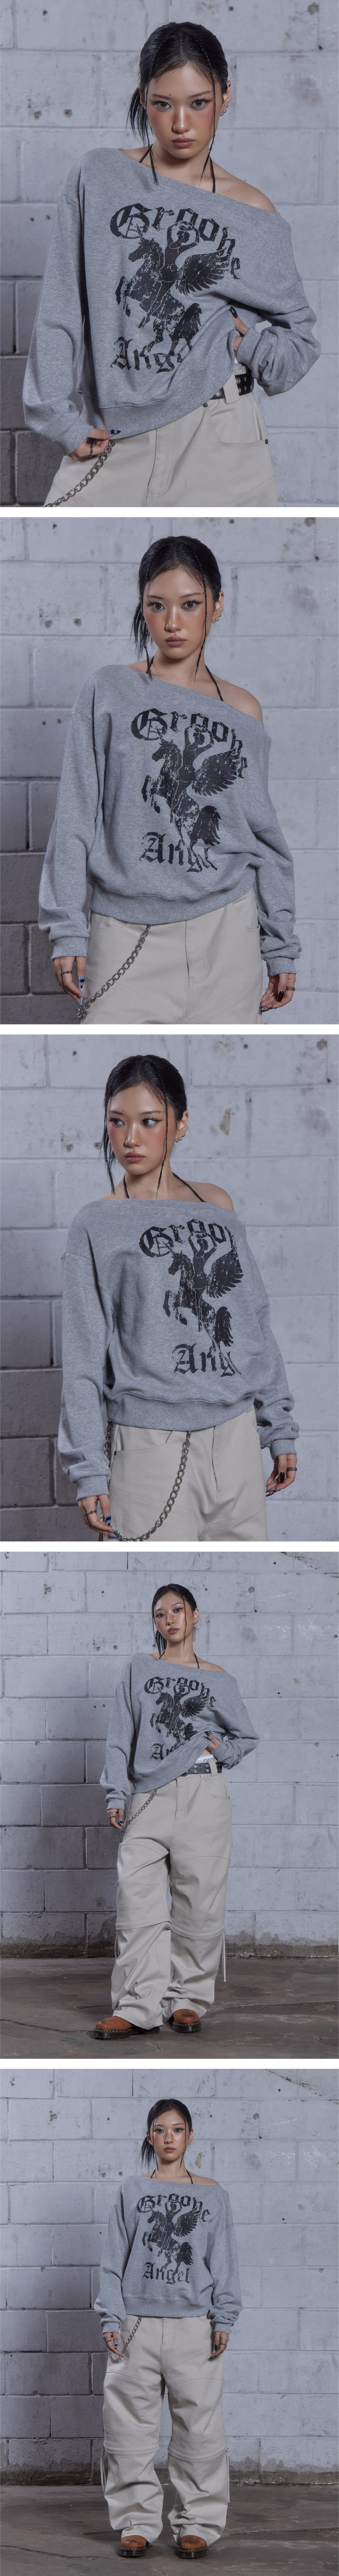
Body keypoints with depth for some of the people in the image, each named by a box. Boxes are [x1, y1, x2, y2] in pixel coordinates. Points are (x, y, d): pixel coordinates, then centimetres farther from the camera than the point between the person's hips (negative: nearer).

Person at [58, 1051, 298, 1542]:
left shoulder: (216, 1206, 11)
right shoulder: (97, 1227, -1)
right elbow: (83, 1358, -2)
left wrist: (278, 1428, 13)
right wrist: (89, 1471, -8)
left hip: (235, 1436, 4)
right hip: (150, 1441, -4)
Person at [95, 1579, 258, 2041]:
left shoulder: (220, 1681, 12)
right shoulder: (139, 1670, 12)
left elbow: (247, 1738, 21)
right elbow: (122, 1736, 8)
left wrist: (220, 1751, 1)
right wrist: (116, 1793, -2)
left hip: (203, 1795, 0)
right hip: (149, 1796, 0)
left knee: (199, 1900, -3)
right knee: (138, 1898, -10)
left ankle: (189, 1999, 7)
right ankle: (140, 2005, -10)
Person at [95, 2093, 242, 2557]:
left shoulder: (213, 2195, 9)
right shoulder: (132, 2192, 10)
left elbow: (224, 2262, 8)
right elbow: (114, 2259, 8)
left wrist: (224, 2320, -2)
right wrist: (112, 2319, -1)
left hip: (194, 2325, -1)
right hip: (137, 2325, 1)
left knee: (198, 2425, -2)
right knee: (131, 2427, -1)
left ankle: (198, 2523, 7)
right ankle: (137, 2522, 8)